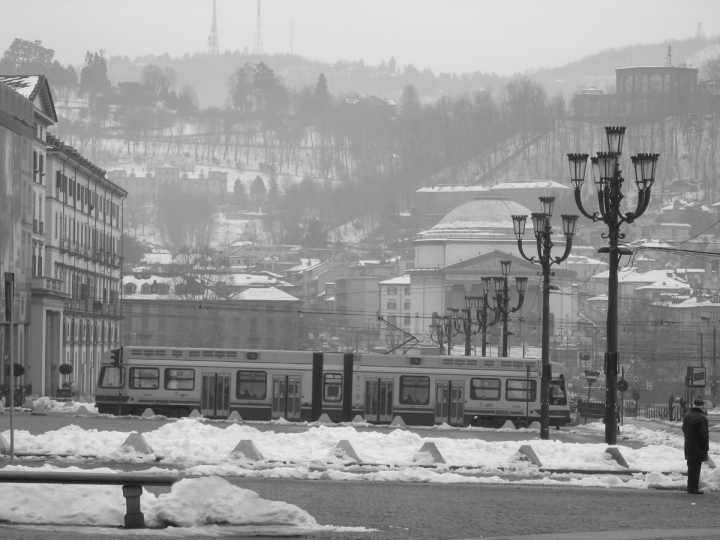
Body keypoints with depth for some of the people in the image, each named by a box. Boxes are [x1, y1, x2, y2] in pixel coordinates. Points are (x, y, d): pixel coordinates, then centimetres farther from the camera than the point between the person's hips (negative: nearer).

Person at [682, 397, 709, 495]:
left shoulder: (687, 416, 9)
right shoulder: (701, 418, -19)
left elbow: (684, 430, 18)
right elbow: (704, 434, -20)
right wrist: (705, 447, -13)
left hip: (688, 446, 8)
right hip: (698, 448, -8)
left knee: (691, 467, 17)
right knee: (696, 467, -3)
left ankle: (691, 487, 24)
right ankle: (693, 488, -2)